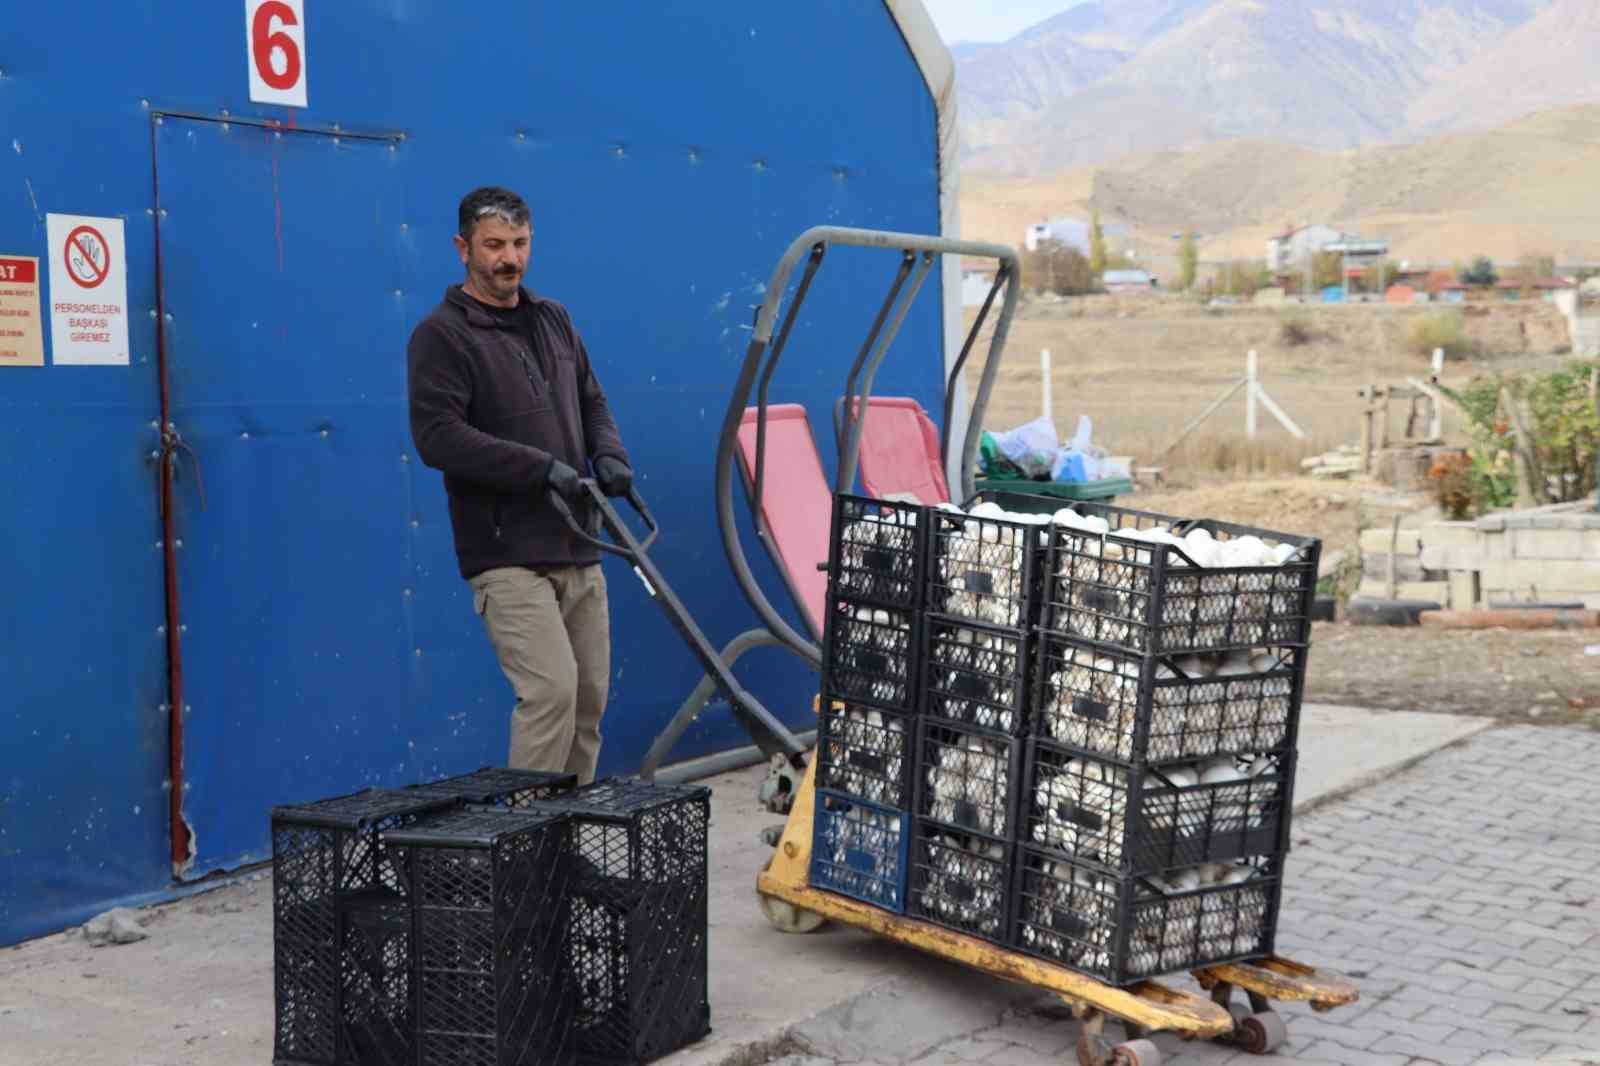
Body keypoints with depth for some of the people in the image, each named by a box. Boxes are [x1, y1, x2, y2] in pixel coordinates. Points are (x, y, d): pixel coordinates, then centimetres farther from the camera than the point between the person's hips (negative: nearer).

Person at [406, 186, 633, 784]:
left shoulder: (553, 320, 16)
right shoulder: (443, 335, -7)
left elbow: (592, 402, 24)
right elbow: (437, 435, -17)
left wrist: (608, 455, 1)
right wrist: (542, 468, -20)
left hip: (577, 549, 7)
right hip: (507, 555, -7)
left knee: (590, 697, 9)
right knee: (551, 689, -18)